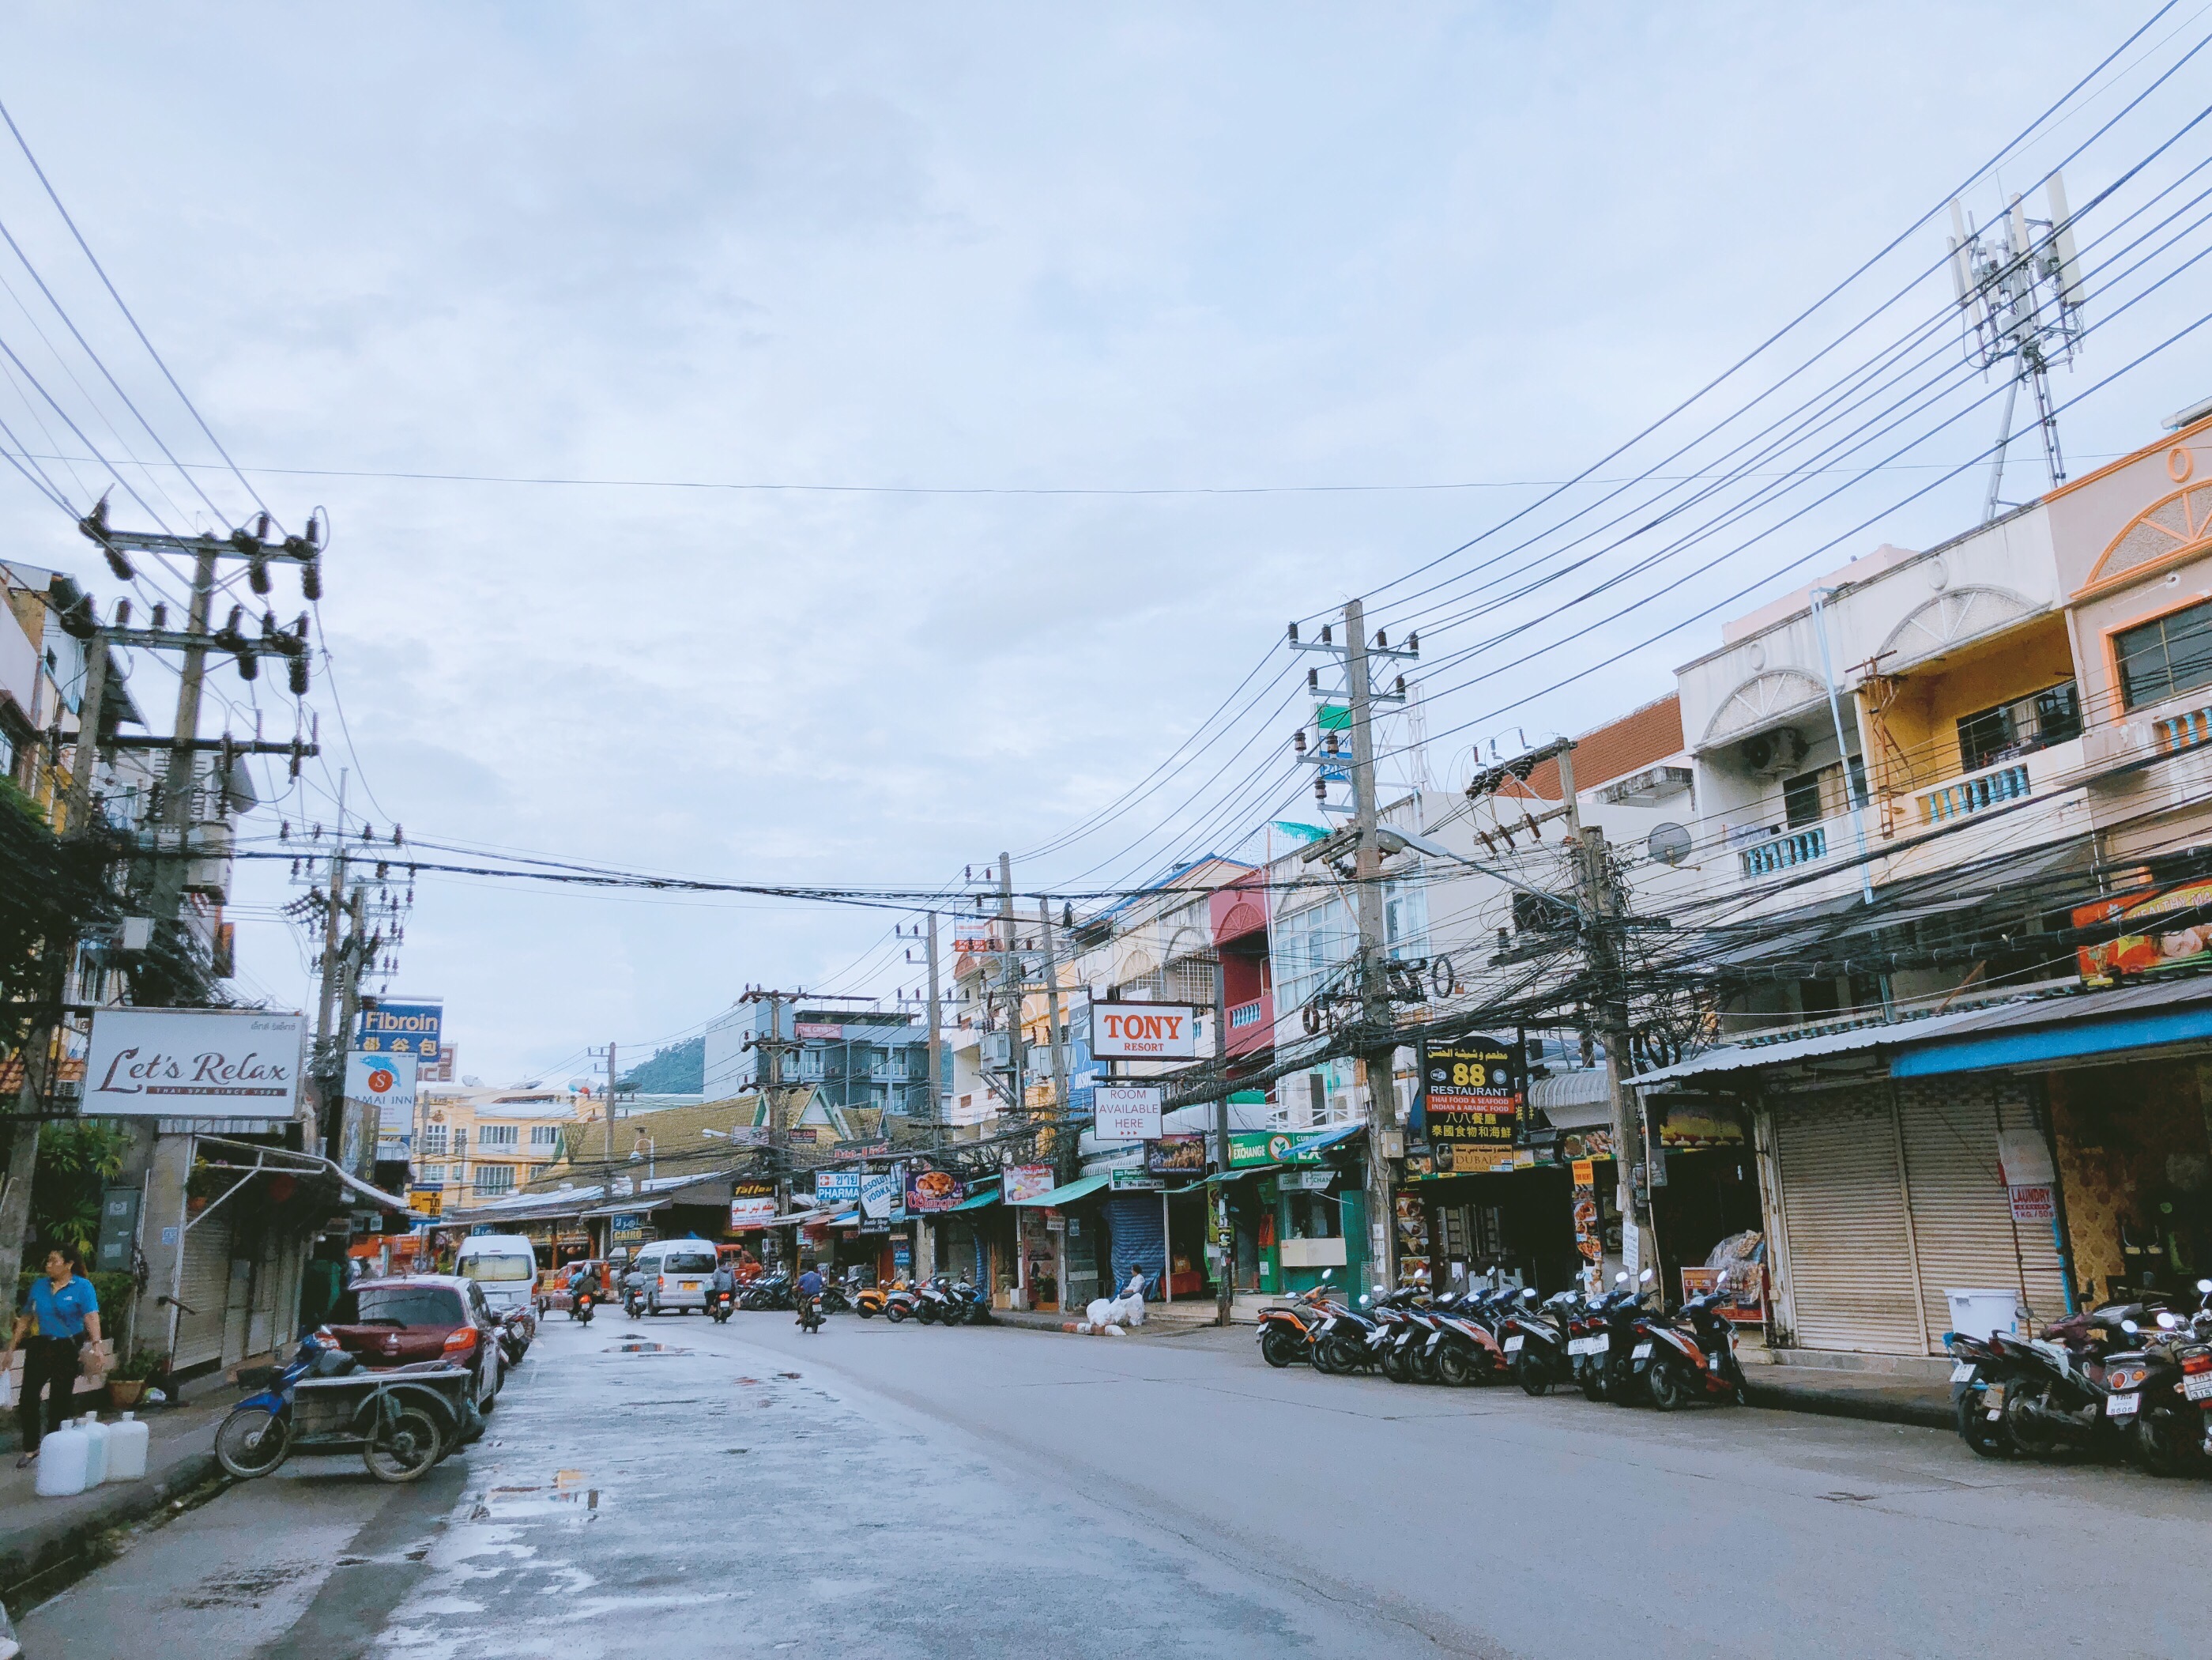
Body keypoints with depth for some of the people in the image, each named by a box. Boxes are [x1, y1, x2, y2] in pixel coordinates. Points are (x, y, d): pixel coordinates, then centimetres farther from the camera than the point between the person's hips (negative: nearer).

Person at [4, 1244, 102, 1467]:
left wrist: (96, 1344, -34)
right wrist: (11, 1349, 10)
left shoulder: (82, 1287, -9)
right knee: (28, 1397, 0)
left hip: (67, 1348, -4)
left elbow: (91, 1317, -20)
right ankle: (30, 1449, 16)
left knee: (60, 1400, 6)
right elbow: (25, 1318, 11)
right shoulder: (39, 1286, 5)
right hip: (40, 1346, 4)